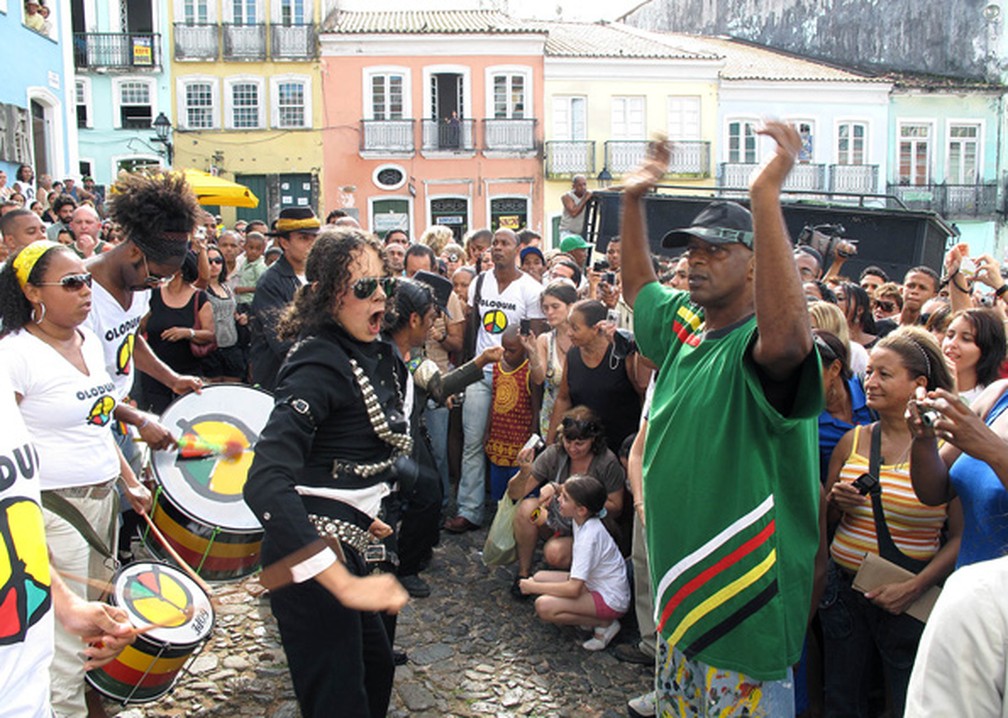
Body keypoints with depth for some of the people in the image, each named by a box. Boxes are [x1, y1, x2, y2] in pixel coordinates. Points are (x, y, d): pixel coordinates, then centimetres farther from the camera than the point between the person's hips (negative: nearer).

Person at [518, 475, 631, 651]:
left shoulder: (589, 537, -28)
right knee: (539, 577, 2)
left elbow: (573, 589, -30)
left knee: (544, 606, -25)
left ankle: (605, 624, -8)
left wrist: (533, 588, -19)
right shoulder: (581, 520, -3)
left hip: (611, 600, -10)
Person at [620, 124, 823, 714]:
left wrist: (766, 192, -45)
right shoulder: (685, 326, 6)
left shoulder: (759, 344, -20)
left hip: (745, 596, -8)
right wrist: (634, 200, 14)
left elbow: (787, 339, -46)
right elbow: (638, 285, 25)